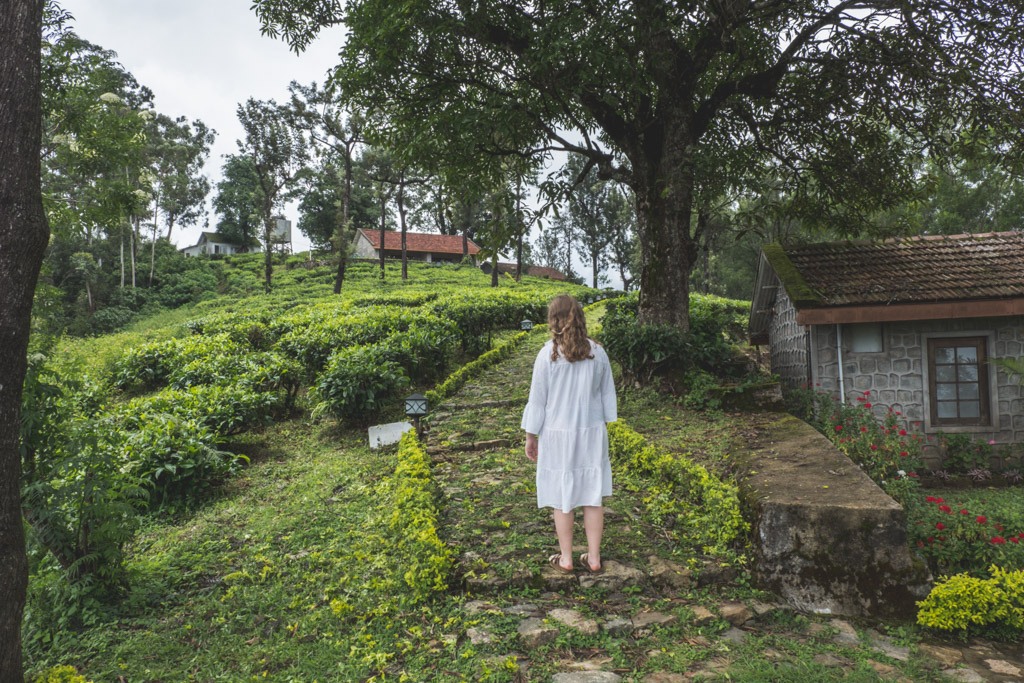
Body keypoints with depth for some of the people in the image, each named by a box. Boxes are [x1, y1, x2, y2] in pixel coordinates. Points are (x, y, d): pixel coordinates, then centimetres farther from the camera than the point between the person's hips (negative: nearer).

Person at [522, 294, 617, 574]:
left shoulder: (547, 355, -13)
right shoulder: (598, 352, -3)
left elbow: (537, 399, -7)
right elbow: (608, 395, 6)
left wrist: (531, 438, 4)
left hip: (558, 435, -3)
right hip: (592, 432, 3)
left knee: (563, 498, 10)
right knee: (593, 495, 12)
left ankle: (565, 558, 21)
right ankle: (593, 557, 21)